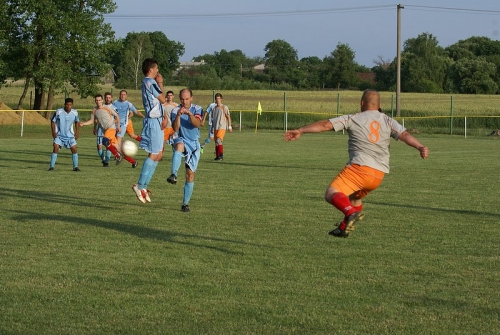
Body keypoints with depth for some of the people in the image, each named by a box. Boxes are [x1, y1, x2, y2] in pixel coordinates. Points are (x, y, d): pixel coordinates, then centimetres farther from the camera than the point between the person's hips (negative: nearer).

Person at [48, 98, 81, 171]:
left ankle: (75, 167, 8)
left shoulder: (75, 112, -8)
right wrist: (53, 131, -14)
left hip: (70, 135, 2)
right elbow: (53, 121, -4)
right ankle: (52, 166, -10)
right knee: (56, 148, -17)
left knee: (74, 149, -6)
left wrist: (77, 132, 6)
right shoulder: (58, 112, -16)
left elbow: (76, 121, 13)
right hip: (59, 135, -2)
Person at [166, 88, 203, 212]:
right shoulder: (175, 111, -2)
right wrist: (178, 115, -31)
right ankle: (173, 175, -57)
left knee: (190, 174, 0)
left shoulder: (197, 109, 0)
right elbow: (175, 129, -15)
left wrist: (189, 114, -36)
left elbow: (197, 124, -19)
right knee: (179, 145, -40)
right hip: (182, 140, -2)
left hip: (194, 144, 2)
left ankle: (185, 203, 10)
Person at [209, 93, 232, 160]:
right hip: (215, 127, 6)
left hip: (222, 127, -6)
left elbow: (228, 117, 0)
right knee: (216, 142, 7)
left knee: (218, 140, -20)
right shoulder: (214, 108, 13)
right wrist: (212, 128, 19)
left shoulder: (224, 107, -1)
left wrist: (229, 126, -4)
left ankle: (221, 155, -17)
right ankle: (217, 156, 14)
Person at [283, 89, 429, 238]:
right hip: (379, 175, 5)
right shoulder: (388, 121, 14)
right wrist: (420, 147, -18)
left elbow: (326, 125, 2)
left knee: (331, 194, -12)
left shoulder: (353, 119, 7)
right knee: (355, 197, 31)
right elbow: (404, 135, -3)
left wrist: (300, 131, 6)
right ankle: (343, 228, 36)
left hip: (359, 167, -5)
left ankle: (351, 213, -38)